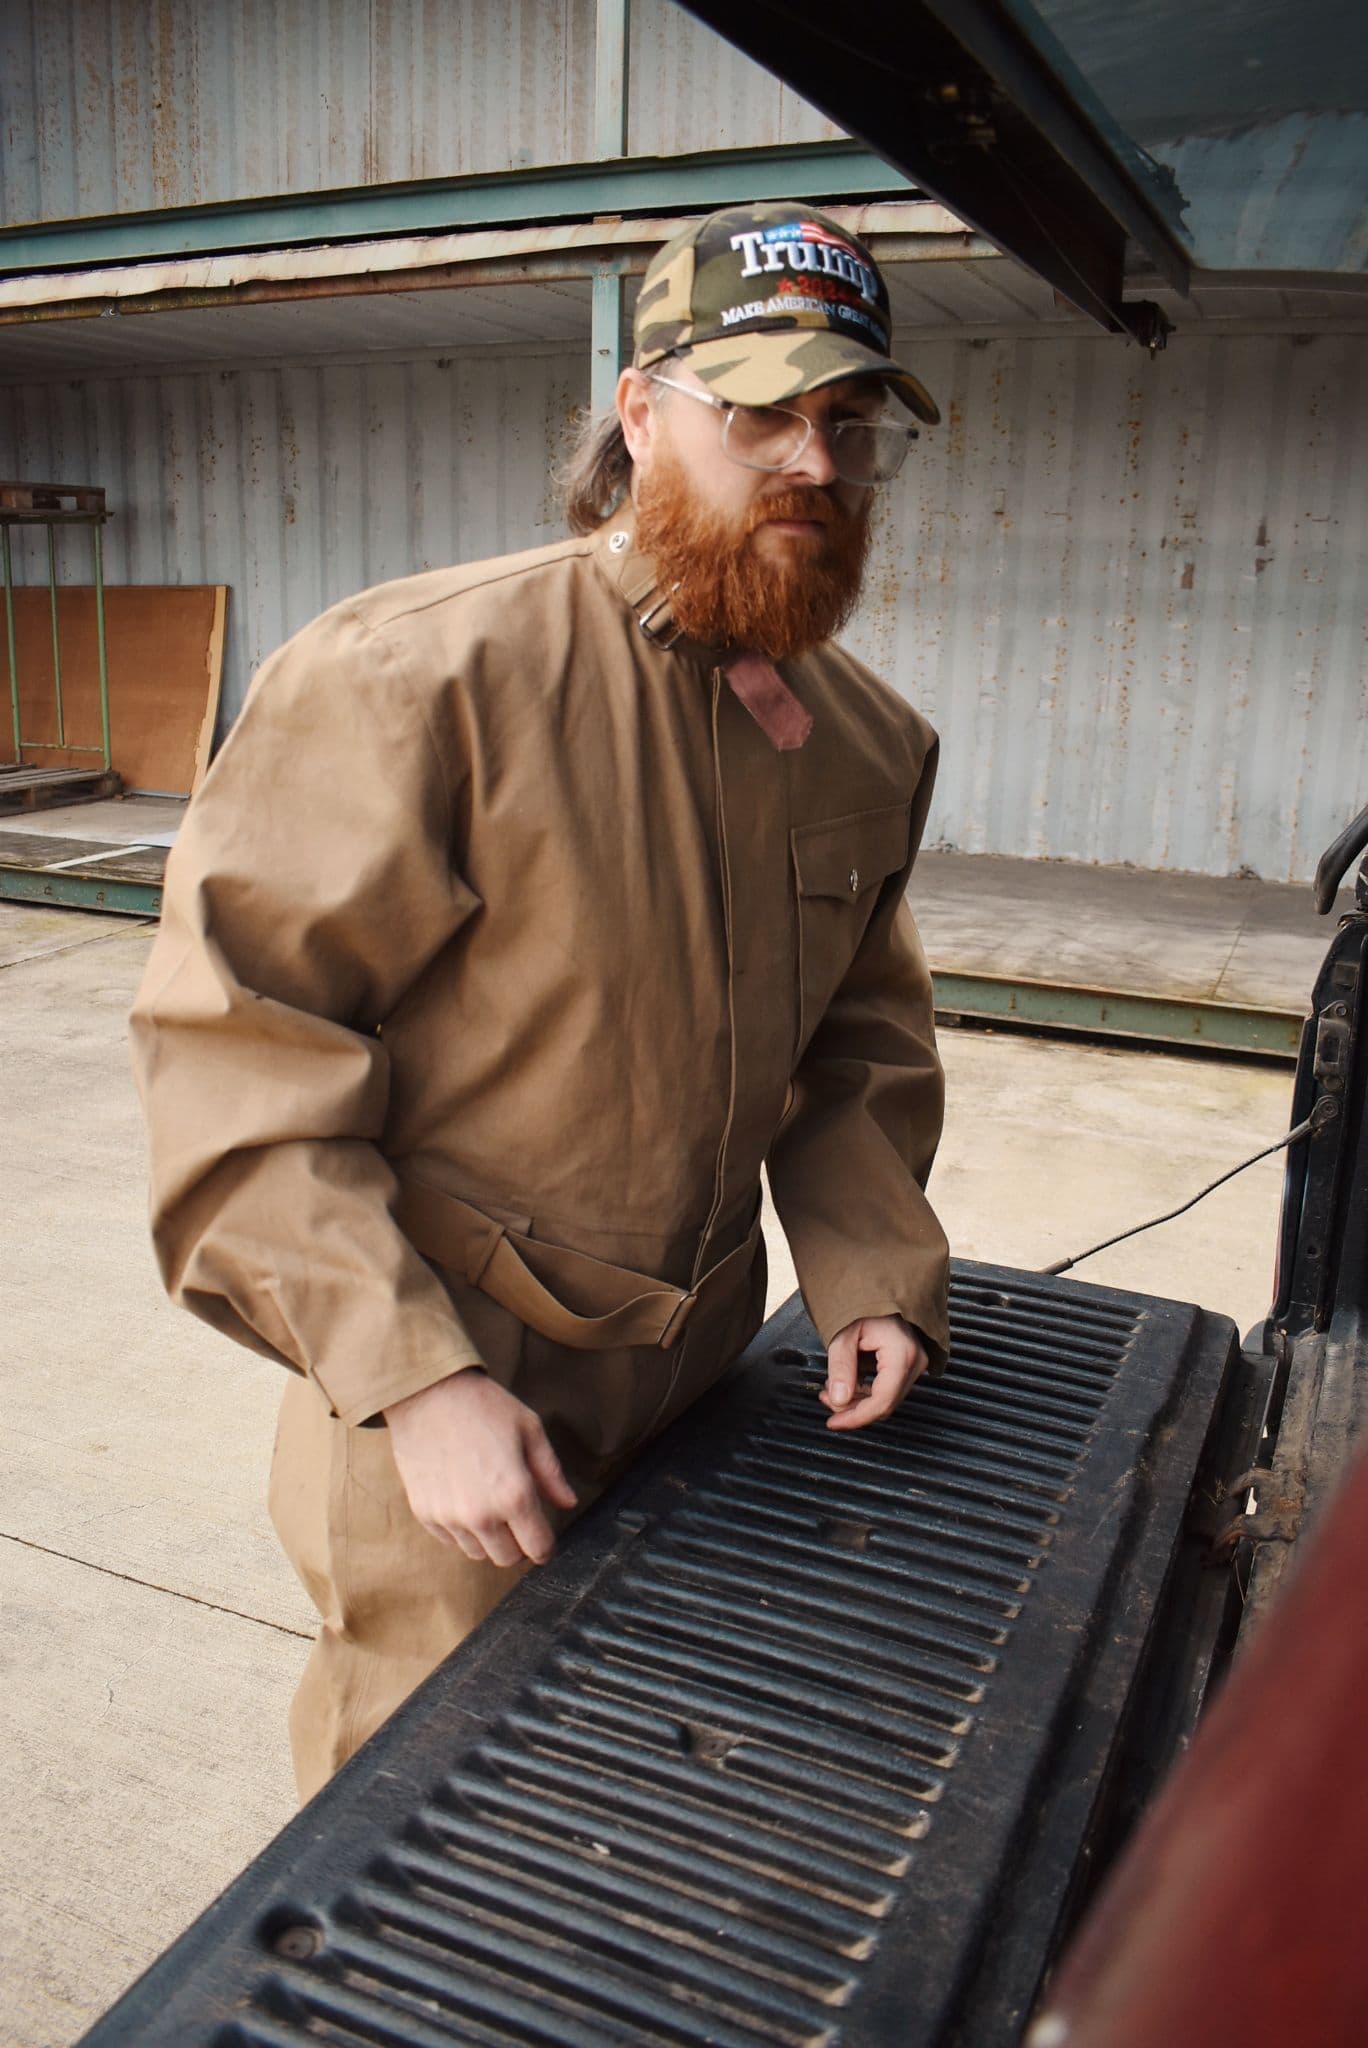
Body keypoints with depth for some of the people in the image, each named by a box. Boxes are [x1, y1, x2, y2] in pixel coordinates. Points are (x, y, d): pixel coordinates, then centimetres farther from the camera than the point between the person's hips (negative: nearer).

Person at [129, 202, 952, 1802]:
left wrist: (871, 1269, -1)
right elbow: (237, 1051, -19)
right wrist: (417, 1381, -22)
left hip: (702, 1401, 6)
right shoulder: (412, 677, -19)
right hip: (440, 1425, -5)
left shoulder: (871, 744, 2)